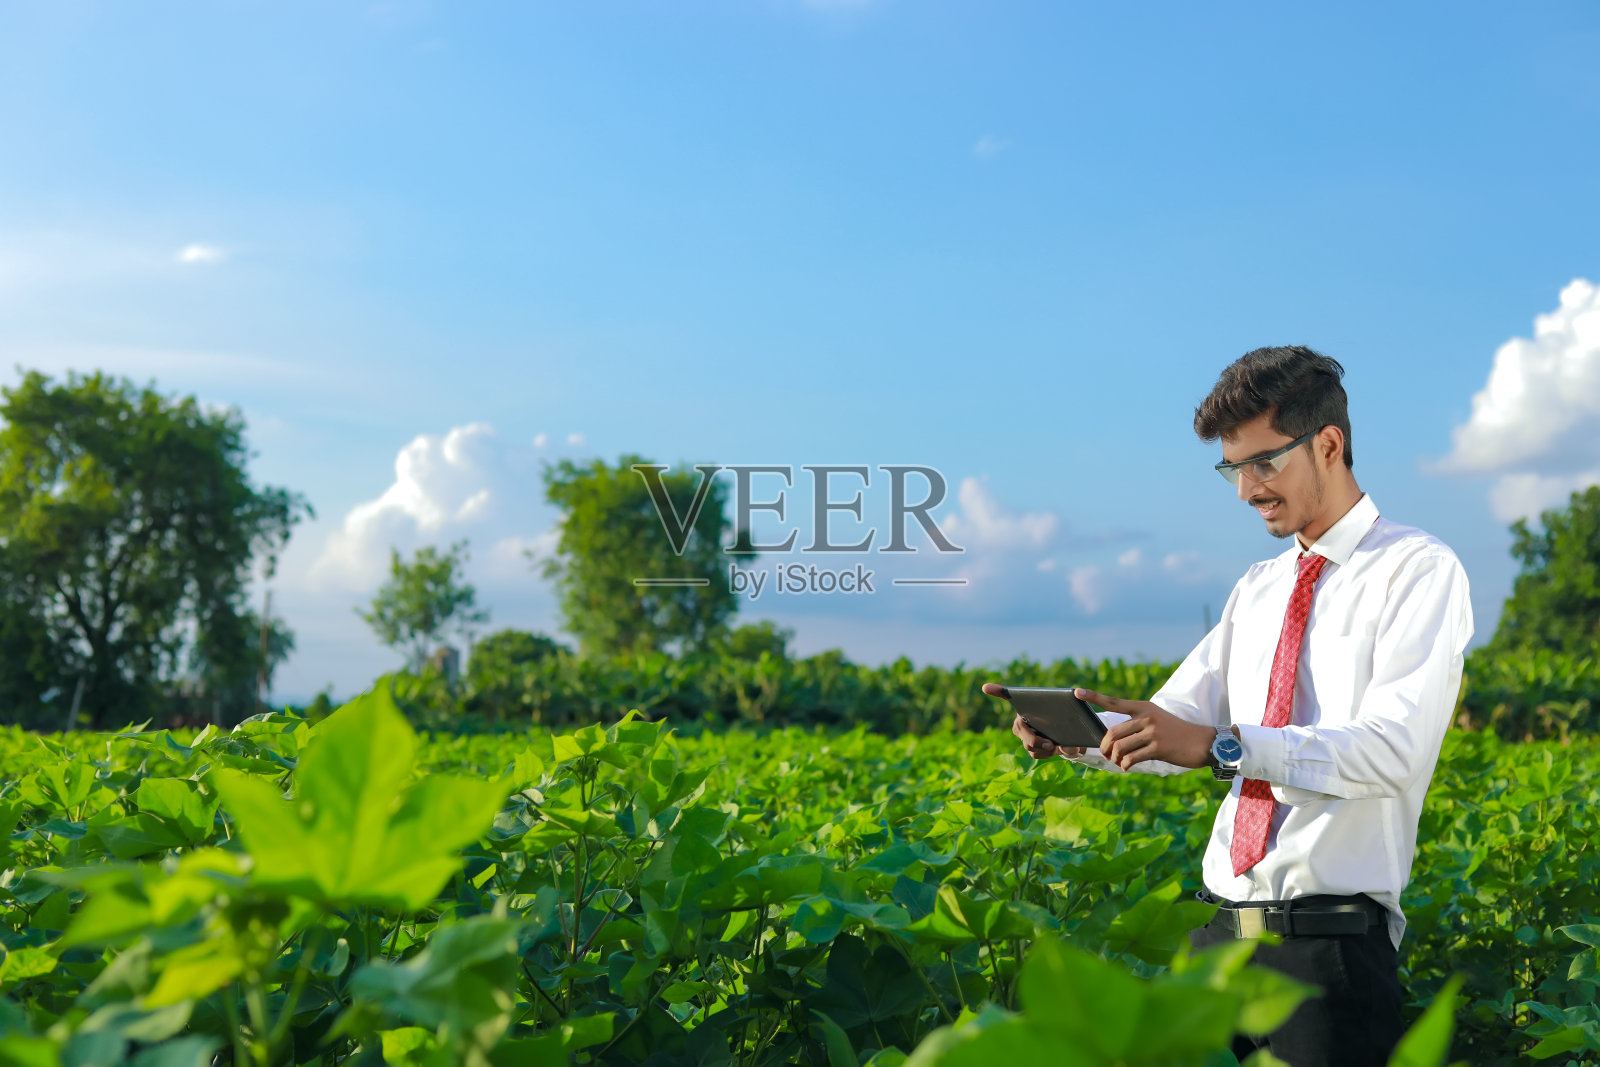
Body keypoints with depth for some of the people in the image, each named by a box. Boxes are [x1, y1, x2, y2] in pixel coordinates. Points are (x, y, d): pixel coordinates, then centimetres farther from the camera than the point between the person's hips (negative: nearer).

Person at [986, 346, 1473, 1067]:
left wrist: (1220, 744, -29)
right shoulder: (1257, 589, 18)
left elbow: (1395, 745, -18)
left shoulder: (1418, 570, -5)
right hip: (1217, 926, 6)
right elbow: (1179, 720, 12)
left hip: (1328, 940, -6)